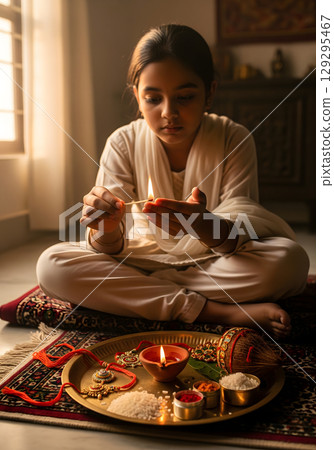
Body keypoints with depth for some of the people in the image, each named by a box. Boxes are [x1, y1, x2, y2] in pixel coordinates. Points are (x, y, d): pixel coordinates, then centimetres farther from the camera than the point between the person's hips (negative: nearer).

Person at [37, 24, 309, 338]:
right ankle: (219, 312, -25)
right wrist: (106, 231, -35)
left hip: (214, 265, -1)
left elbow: (238, 237, -17)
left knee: (290, 259, -29)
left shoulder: (234, 140, -9)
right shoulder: (123, 144, -7)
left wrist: (208, 228, -41)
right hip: (143, 262, 2)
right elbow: (113, 250, -10)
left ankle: (133, 297, -20)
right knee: (51, 265, -24)